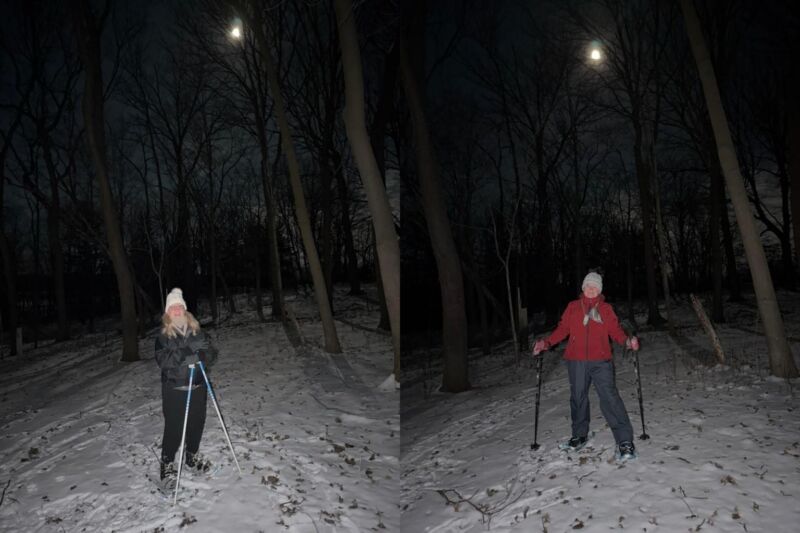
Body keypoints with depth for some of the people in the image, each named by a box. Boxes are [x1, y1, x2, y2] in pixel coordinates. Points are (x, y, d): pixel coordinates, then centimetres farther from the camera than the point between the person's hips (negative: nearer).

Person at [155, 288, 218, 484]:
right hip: (174, 388, -3)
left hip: (197, 386, 4)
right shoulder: (163, 335, -4)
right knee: (174, 427, -1)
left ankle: (192, 456, 35)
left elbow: (212, 353, 1)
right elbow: (162, 361, -17)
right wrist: (183, 353, -31)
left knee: (197, 423, 13)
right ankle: (167, 464, 17)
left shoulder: (196, 330, 4)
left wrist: (201, 354, -21)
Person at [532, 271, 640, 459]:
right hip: (576, 361, 2)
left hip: (601, 361, -2)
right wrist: (546, 343, -4)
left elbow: (615, 330, 3)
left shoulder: (606, 309, 8)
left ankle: (625, 441, -9)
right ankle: (579, 435, 30)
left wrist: (627, 341, -17)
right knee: (578, 397, 12)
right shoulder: (572, 307, 10)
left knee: (609, 397, -12)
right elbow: (562, 329, 9)